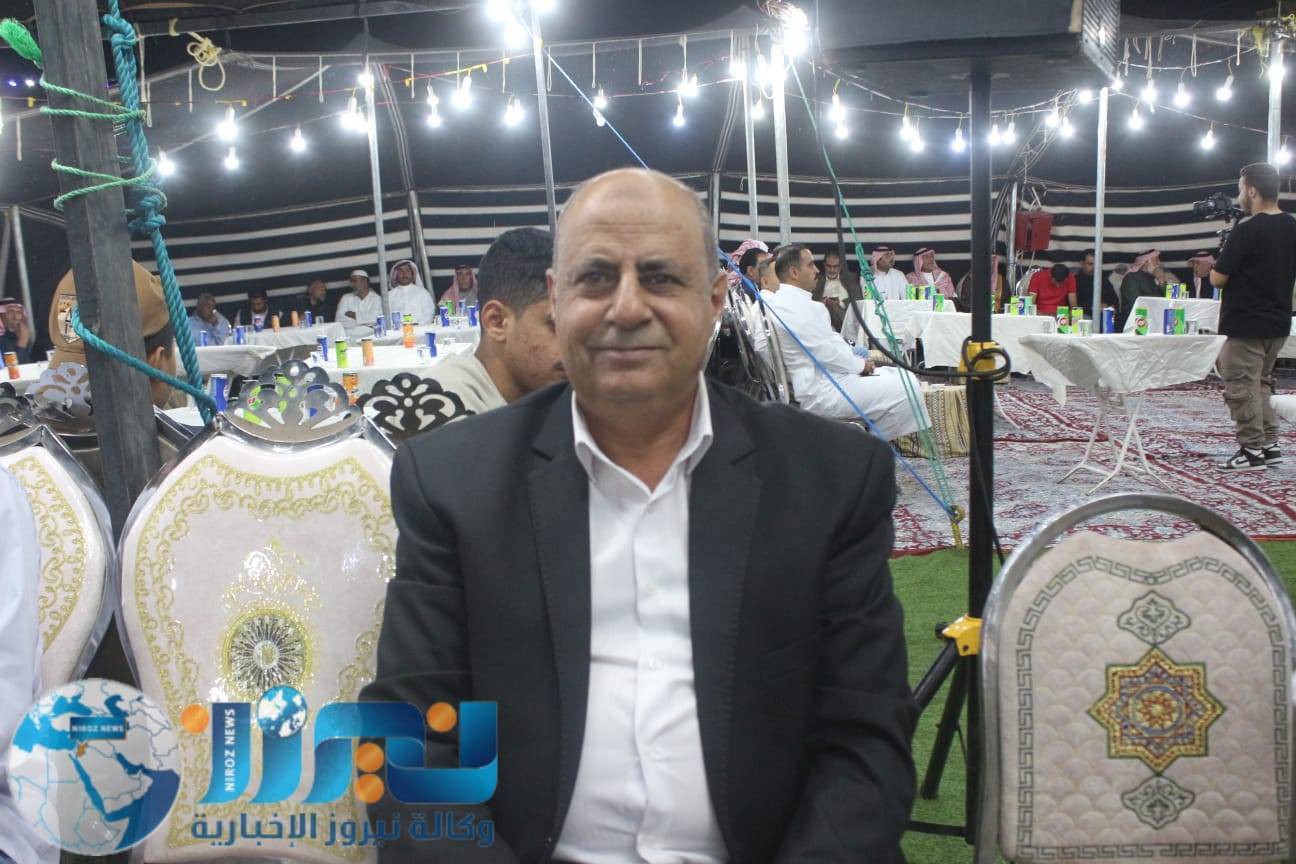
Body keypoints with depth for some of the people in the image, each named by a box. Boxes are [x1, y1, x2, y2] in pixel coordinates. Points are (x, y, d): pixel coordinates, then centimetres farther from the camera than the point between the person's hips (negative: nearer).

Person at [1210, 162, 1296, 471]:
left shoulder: (1247, 230, -17)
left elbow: (1217, 278, -15)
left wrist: (1222, 257, 3)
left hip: (1246, 325, -8)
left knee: (1242, 386, 0)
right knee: (1261, 382, 19)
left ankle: (1252, 450, 2)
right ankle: (1269, 445, 20)